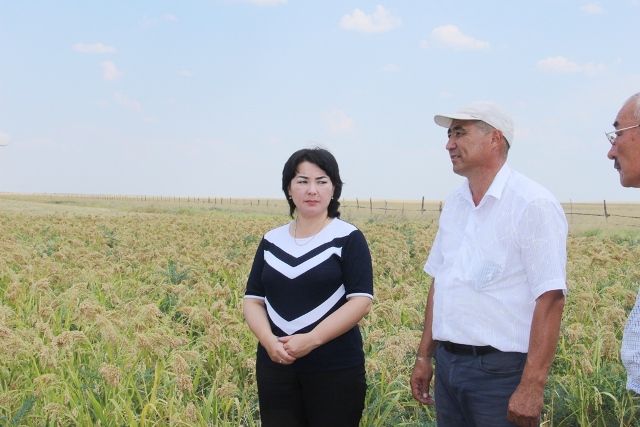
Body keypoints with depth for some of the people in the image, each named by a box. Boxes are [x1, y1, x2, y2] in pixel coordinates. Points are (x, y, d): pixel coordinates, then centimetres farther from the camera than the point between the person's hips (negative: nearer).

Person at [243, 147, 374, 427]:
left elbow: (361, 301, -10)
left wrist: (311, 340, -20)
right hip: (275, 367, 4)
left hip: (336, 368, -3)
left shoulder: (348, 238, -3)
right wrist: (268, 340, -12)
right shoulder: (271, 241, 8)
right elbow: (253, 301, 8)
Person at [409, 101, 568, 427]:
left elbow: (550, 299, -18)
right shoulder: (454, 204, 10)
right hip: (448, 364, 7)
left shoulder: (533, 205, -13)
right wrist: (424, 355, 14)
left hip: (501, 370, -7)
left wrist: (532, 387, -21)